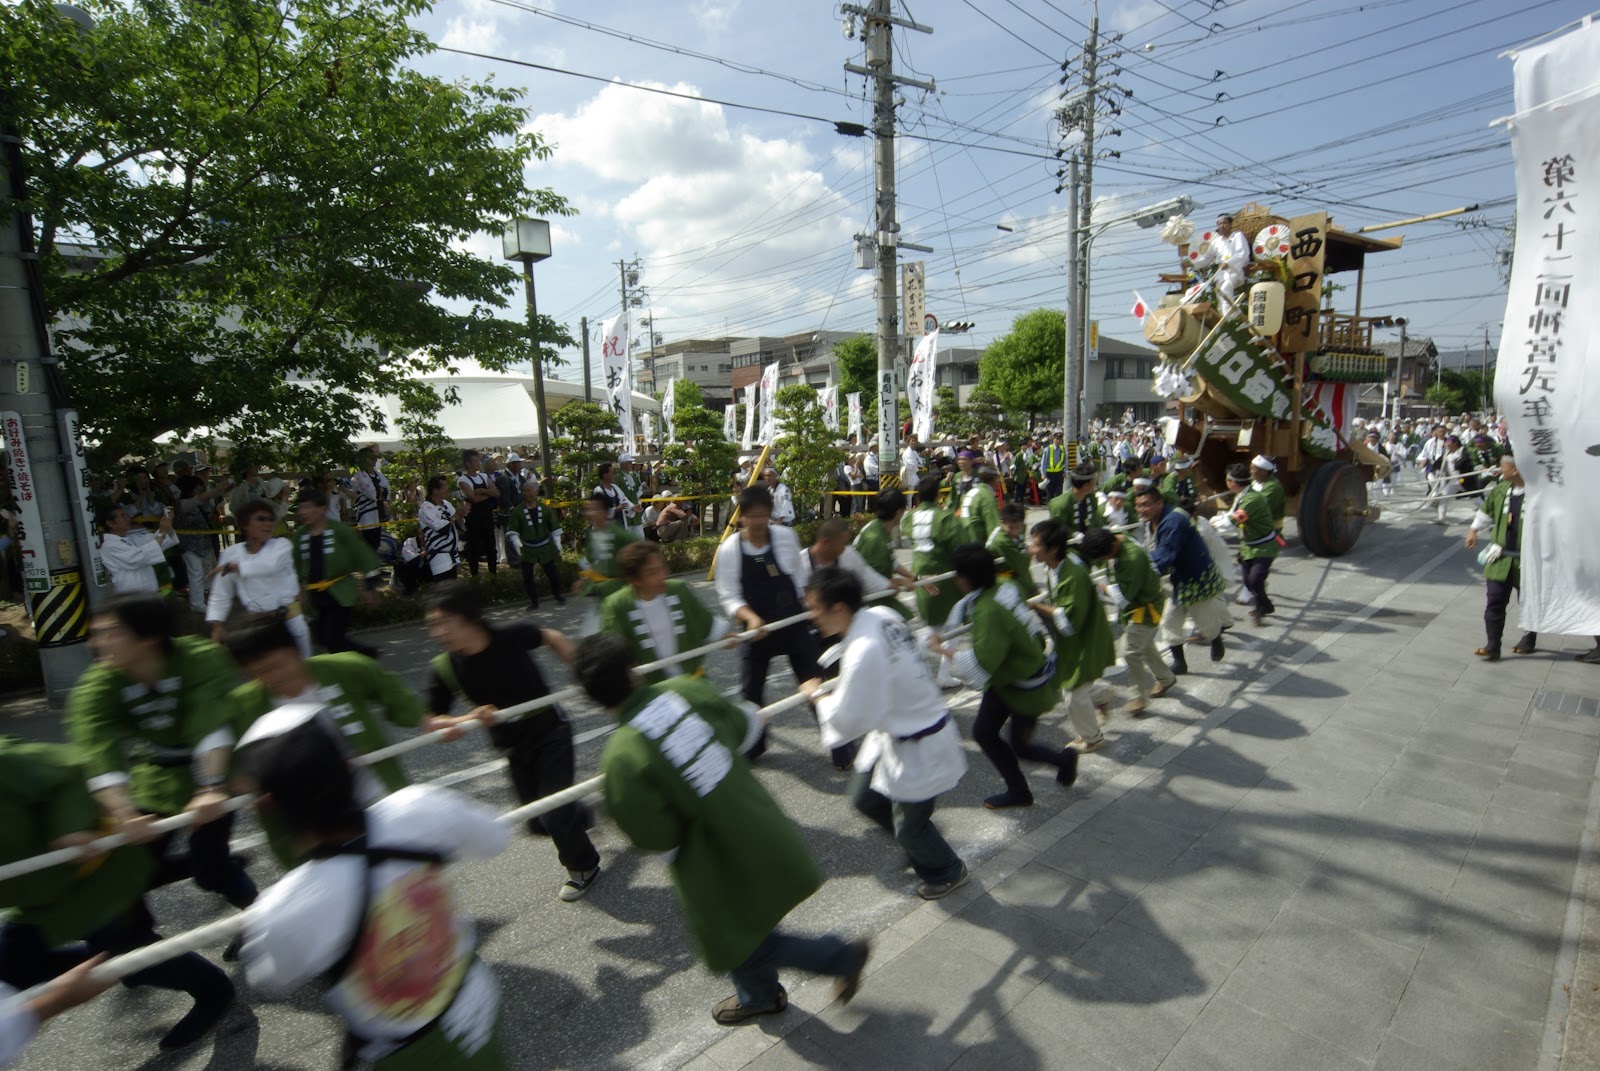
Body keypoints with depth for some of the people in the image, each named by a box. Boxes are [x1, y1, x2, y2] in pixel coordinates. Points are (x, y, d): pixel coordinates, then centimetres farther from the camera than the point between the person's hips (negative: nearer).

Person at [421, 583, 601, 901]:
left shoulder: (512, 636, -24)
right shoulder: (443, 669, -19)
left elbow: (551, 637, -3)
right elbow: (430, 723, -12)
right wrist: (470, 719, -30)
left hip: (551, 733, -3)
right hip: (514, 749, 4)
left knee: (554, 816, -7)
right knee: (539, 823, 14)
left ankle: (583, 866, 24)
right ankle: (575, 819, 49)